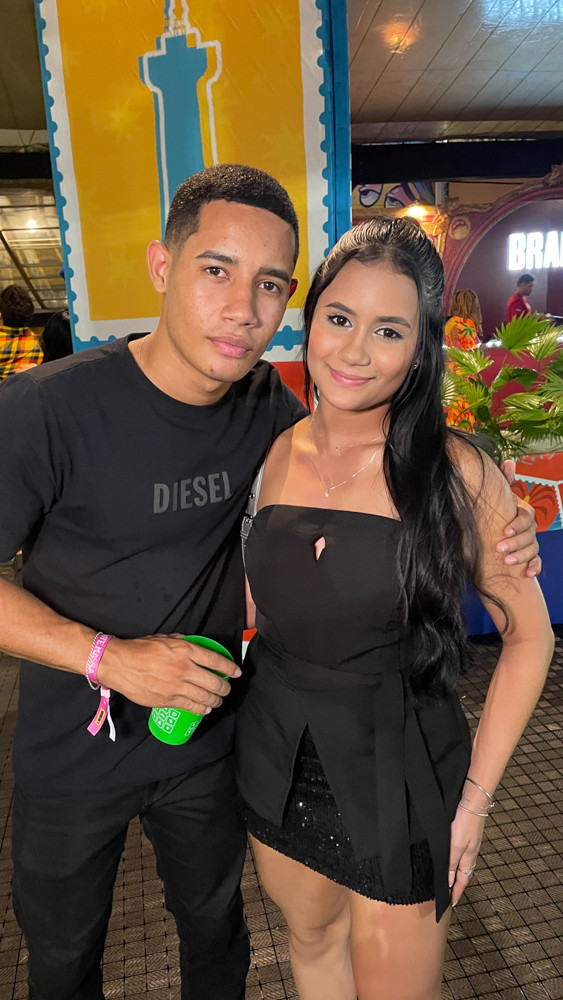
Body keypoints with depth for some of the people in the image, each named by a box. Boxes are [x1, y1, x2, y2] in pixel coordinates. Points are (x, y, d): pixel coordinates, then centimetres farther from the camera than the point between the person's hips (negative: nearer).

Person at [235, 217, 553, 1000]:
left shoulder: (455, 472, -17)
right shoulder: (276, 452, -5)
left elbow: (529, 635, -8)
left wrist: (476, 796, -9)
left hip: (396, 779, -3)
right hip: (277, 762, 4)